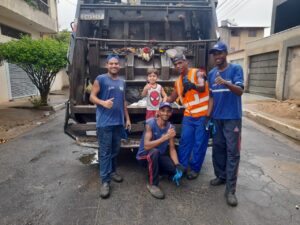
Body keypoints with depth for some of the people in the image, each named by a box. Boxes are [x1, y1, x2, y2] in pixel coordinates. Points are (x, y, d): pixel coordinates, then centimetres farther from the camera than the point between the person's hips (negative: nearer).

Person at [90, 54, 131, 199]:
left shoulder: (122, 82, 15)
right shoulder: (100, 79, -4)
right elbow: (92, 97, -6)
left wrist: (127, 118, 17)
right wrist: (103, 103, -26)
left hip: (119, 122, 6)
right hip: (104, 122, -6)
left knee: (115, 149, 15)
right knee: (105, 152, -1)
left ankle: (112, 171, 33)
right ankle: (105, 181, 7)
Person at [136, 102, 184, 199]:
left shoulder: (170, 127, -6)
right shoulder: (150, 123, -21)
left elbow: (172, 149, -4)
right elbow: (146, 146, -30)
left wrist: (178, 165, -20)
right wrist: (165, 137, -37)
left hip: (159, 156, 5)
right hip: (144, 156, -5)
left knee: (180, 169, -15)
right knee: (155, 151, -38)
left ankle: (157, 170, 14)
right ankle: (152, 184, -19)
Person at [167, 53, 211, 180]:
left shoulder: (197, 73, -6)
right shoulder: (178, 82, 13)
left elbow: (203, 88, -25)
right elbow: (171, 98, 23)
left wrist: (193, 86, -46)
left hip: (203, 116, -5)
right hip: (188, 116, 5)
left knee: (199, 143, 5)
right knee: (184, 142, 7)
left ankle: (195, 169, 19)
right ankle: (182, 167, 20)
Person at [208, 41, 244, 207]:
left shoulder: (236, 69, -5)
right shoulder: (211, 74, 10)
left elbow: (240, 91, -17)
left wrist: (226, 83, -36)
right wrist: (208, 116, 6)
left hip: (232, 118, -5)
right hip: (217, 118, 5)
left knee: (232, 152, -2)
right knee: (218, 148, 13)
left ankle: (230, 189, 3)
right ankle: (221, 176, 30)